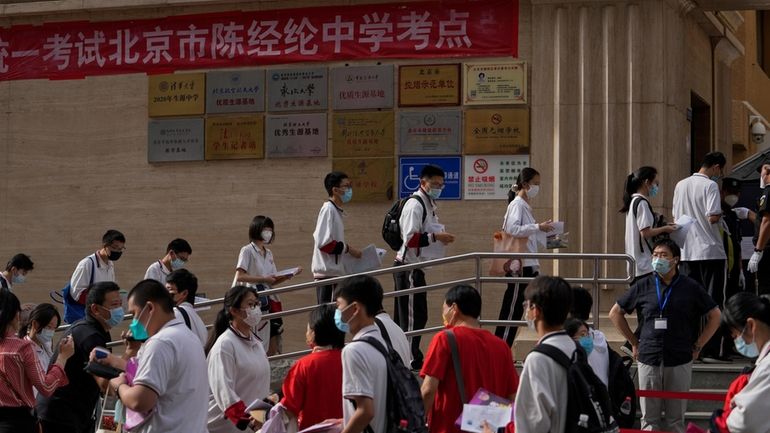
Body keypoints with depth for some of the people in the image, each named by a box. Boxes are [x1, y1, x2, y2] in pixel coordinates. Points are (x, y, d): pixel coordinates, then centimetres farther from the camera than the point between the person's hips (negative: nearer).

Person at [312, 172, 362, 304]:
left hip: (336, 272, 9)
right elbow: (324, 243, -20)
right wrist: (347, 248, -12)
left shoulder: (337, 211, 15)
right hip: (327, 272, -9)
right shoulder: (328, 210, -12)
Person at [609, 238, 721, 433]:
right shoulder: (643, 286, 4)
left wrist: (697, 346, 4)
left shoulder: (690, 287, 1)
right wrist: (634, 343, 10)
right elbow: (615, 313, 14)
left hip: (680, 361, -1)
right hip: (648, 360, 1)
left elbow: (715, 316, 10)